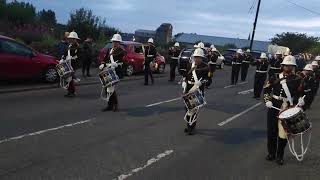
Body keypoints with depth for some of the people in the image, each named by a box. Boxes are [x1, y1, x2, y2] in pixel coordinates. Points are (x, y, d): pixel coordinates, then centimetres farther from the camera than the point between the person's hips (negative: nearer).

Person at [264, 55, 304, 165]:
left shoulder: (297, 79, 2)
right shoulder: (275, 77, 3)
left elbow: (300, 93, 6)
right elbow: (266, 90, 7)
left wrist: (300, 100, -13)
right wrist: (267, 100, -6)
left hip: (288, 110, -1)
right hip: (273, 108, 1)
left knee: (283, 133, 3)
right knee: (271, 132, 7)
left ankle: (280, 156, 20)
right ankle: (271, 153, 24)